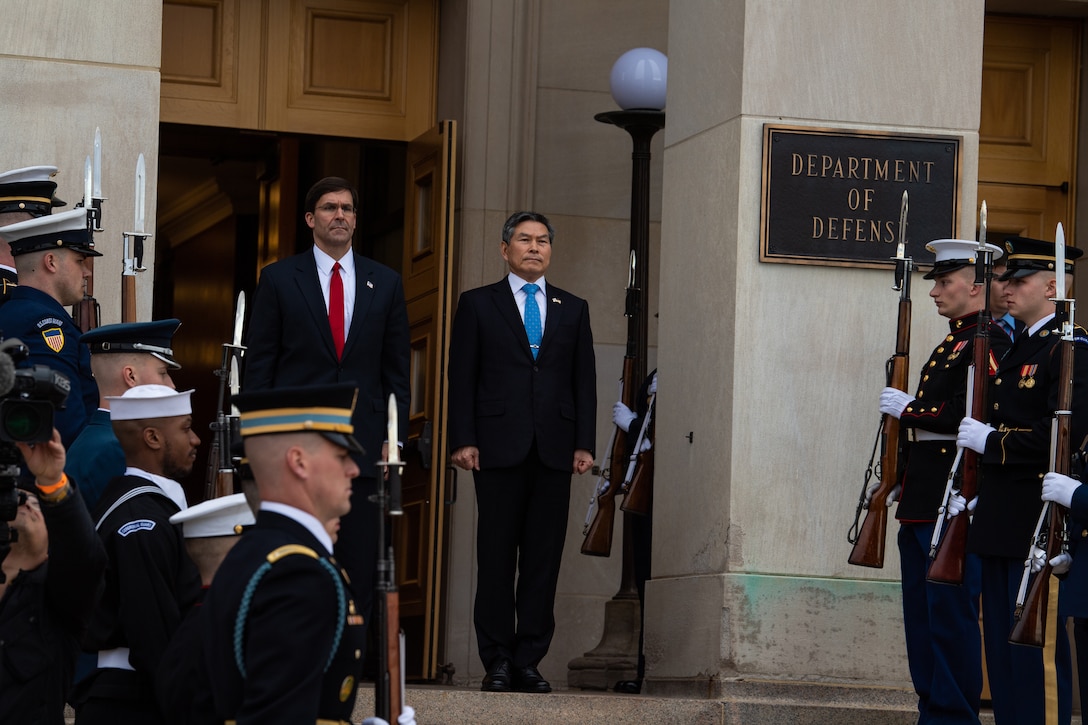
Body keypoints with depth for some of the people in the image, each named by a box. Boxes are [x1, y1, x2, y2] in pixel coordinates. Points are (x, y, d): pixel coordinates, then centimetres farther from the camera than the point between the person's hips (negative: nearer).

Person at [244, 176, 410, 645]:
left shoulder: (385, 283, 12)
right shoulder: (278, 279, 6)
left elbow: (396, 369, 11)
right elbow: (259, 364, 4)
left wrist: (395, 437, 3)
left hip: (362, 442, 2)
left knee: (359, 565, -1)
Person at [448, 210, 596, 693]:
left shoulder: (573, 309, 16)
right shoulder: (478, 305, 9)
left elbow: (584, 380, 12)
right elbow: (462, 377, 4)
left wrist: (584, 444, 3)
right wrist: (463, 440, -6)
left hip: (554, 451, 2)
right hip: (498, 448, -2)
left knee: (544, 559, 0)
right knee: (497, 558, -2)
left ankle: (529, 661, 3)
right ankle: (497, 661, 2)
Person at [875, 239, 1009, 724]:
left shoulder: (987, 342, -11)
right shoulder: (951, 343, 20)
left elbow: (973, 414, -24)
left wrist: (907, 408, -14)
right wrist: (900, 478, 20)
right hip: (924, 501, 10)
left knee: (952, 611, -7)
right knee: (922, 609, 12)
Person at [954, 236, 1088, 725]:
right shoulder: (1017, 349, 18)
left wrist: (991, 441, -18)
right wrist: (975, 496, 11)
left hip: (1037, 520, -10)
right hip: (999, 519, 10)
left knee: (1037, 643, -6)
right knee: (1001, 639, 13)